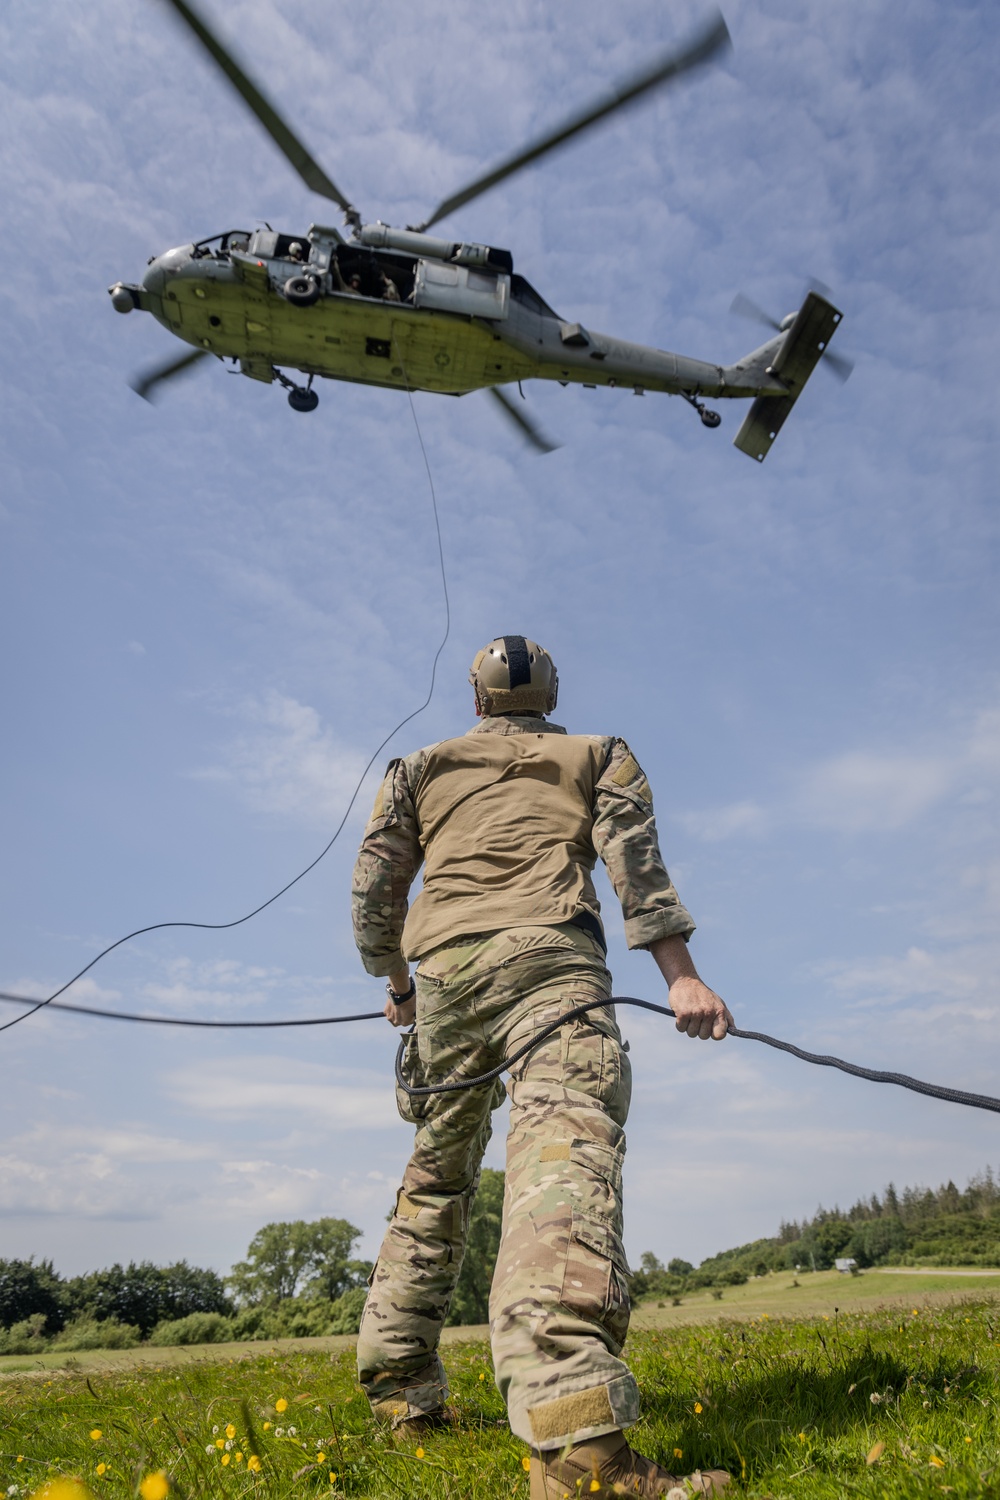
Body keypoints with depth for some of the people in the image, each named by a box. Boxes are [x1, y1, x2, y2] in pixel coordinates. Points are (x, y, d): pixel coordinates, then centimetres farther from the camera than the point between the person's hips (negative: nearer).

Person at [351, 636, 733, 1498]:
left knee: (436, 1174, 18)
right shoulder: (598, 756, 21)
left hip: (443, 970, 4)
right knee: (568, 1148, -22)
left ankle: (401, 1386, 25)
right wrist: (681, 976, -2)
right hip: (547, 956, -3)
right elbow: (636, 866, 4)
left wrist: (395, 984, 31)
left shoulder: (420, 769, 26)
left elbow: (374, 891, 18)